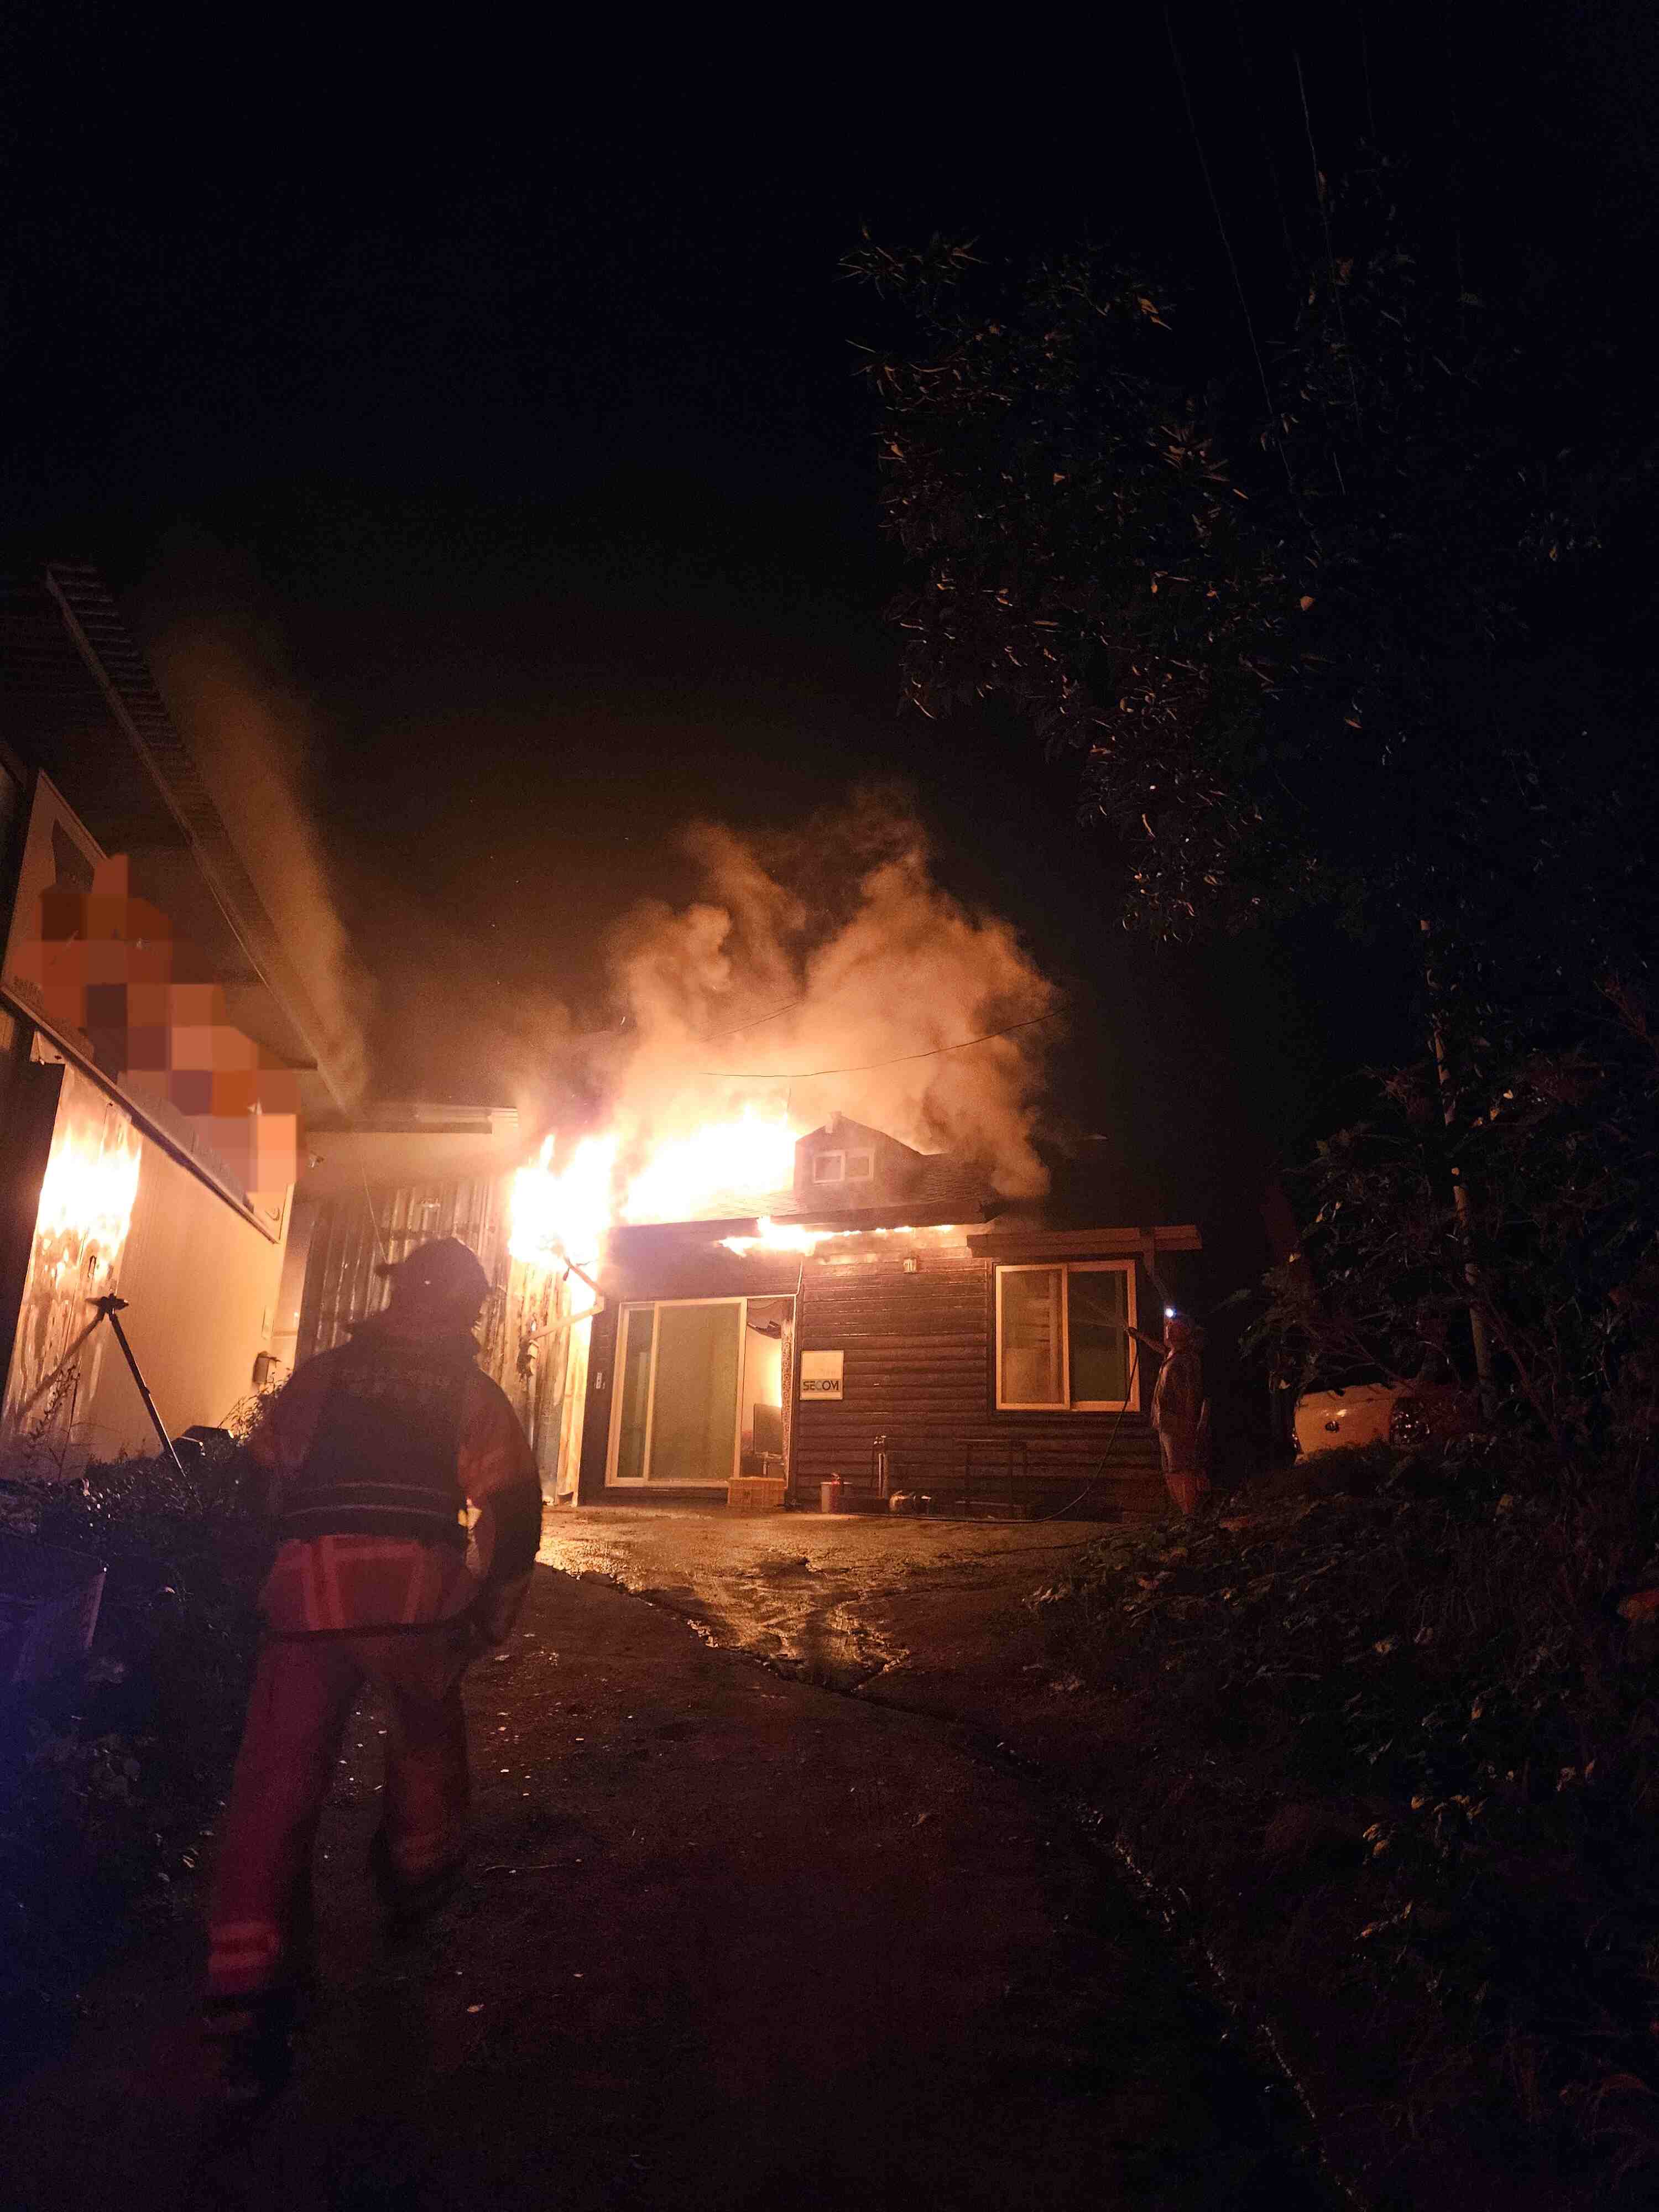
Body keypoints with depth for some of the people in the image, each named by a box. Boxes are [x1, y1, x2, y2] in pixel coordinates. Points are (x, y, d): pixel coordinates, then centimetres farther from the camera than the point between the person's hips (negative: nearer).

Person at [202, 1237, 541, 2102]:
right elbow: (514, 1511, 7)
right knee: (427, 1742, 26)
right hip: (415, 1590, 0)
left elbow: (260, 1480, 22)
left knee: (276, 1785, 0)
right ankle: (415, 1884, 45)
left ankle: (245, 2002, -7)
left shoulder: (321, 1374, 17)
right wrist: (489, 1616, 17)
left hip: (306, 1590, 1)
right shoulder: (473, 1393, 12)